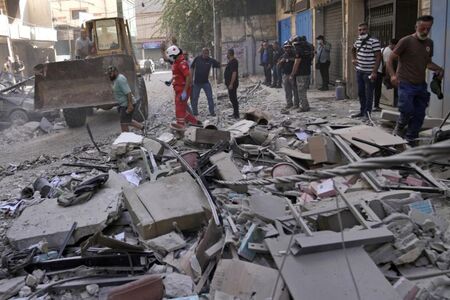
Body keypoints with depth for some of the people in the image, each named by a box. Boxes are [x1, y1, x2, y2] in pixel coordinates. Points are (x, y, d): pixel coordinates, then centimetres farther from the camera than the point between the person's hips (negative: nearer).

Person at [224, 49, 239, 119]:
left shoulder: (233, 62, -18)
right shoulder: (231, 61, 14)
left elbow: (234, 73, -24)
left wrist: (231, 84, -26)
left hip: (232, 84, -10)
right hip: (230, 83, 10)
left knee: (233, 98, -6)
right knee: (232, 98, 15)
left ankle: (236, 114, -2)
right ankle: (235, 113, 22)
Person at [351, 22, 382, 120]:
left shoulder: (374, 41, -15)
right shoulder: (358, 40, 8)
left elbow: (378, 57, -17)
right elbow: (353, 49, 32)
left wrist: (374, 72, -22)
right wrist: (353, 58, 15)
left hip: (369, 72, -8)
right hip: (359, 71, 8)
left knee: (368, 94, -2)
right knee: (360, 92, 15)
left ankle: (367, 113, 5)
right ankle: (362, 111, 26)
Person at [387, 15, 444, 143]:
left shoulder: (429, 43, 10)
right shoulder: (406, 41, -8)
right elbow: (390, 60, -6)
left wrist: (439, 69, 2)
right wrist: (393, 75, -22)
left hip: (421, 85, 6)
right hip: (406, 84, -6)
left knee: (419, 115, 6)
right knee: (407, 111, -12)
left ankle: (410, 140, 19)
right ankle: (399, 128, 19)